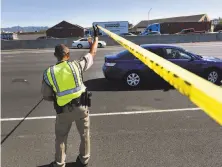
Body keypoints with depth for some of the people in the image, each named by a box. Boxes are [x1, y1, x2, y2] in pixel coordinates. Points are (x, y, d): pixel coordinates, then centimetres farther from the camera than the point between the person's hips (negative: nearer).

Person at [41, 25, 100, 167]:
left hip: (63, 110, 0)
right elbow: (92, 53, 5)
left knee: (61, 137, 21)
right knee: (85, 134, 20)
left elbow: (46, 96, 1)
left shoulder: (49, 73, -6)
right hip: (81, 106, 0)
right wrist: (96, 37, 17)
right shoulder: (76, 65, -9)